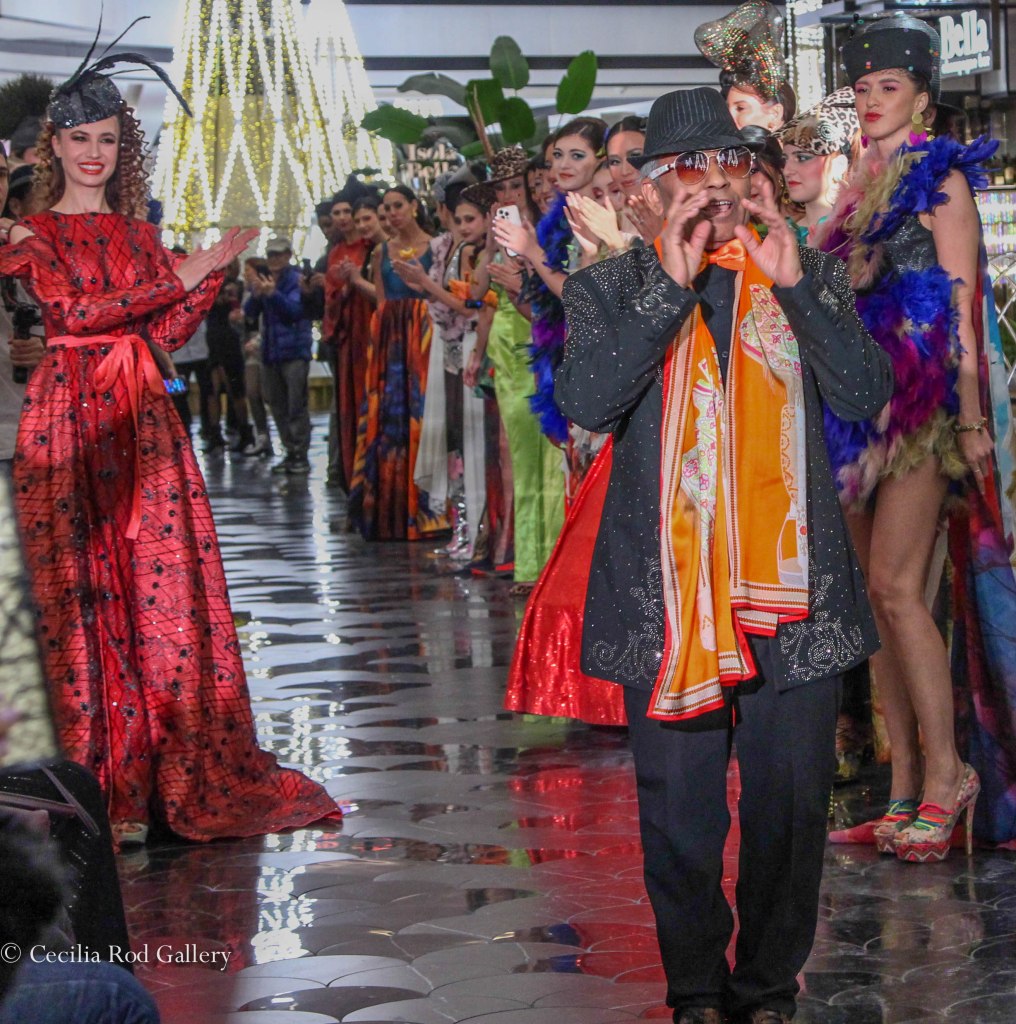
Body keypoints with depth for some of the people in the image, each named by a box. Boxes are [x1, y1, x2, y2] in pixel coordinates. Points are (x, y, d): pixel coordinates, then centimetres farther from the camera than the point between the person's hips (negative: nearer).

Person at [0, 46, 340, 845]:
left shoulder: (139, 234, 18)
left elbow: (170, 332, 10)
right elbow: (75, 310, -11)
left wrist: (220, 265, 0)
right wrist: (183, 275, -11)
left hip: (144, 420, 4)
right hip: (70, 416, -4)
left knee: (164, 585, -1)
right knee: (84, 592, -5)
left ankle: (183, 774, 4)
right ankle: (104, 785, 0)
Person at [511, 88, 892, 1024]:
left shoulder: (809, 277, 10)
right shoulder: (609, 290, 6)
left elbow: (866, 394, -4)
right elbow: (586, 402, -12)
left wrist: (795, 285, -15)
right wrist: (671, 283, -17)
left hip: (794, 591, 1)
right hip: (666, 591, -1)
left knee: (791, 806, 7)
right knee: (679, 814, 6)